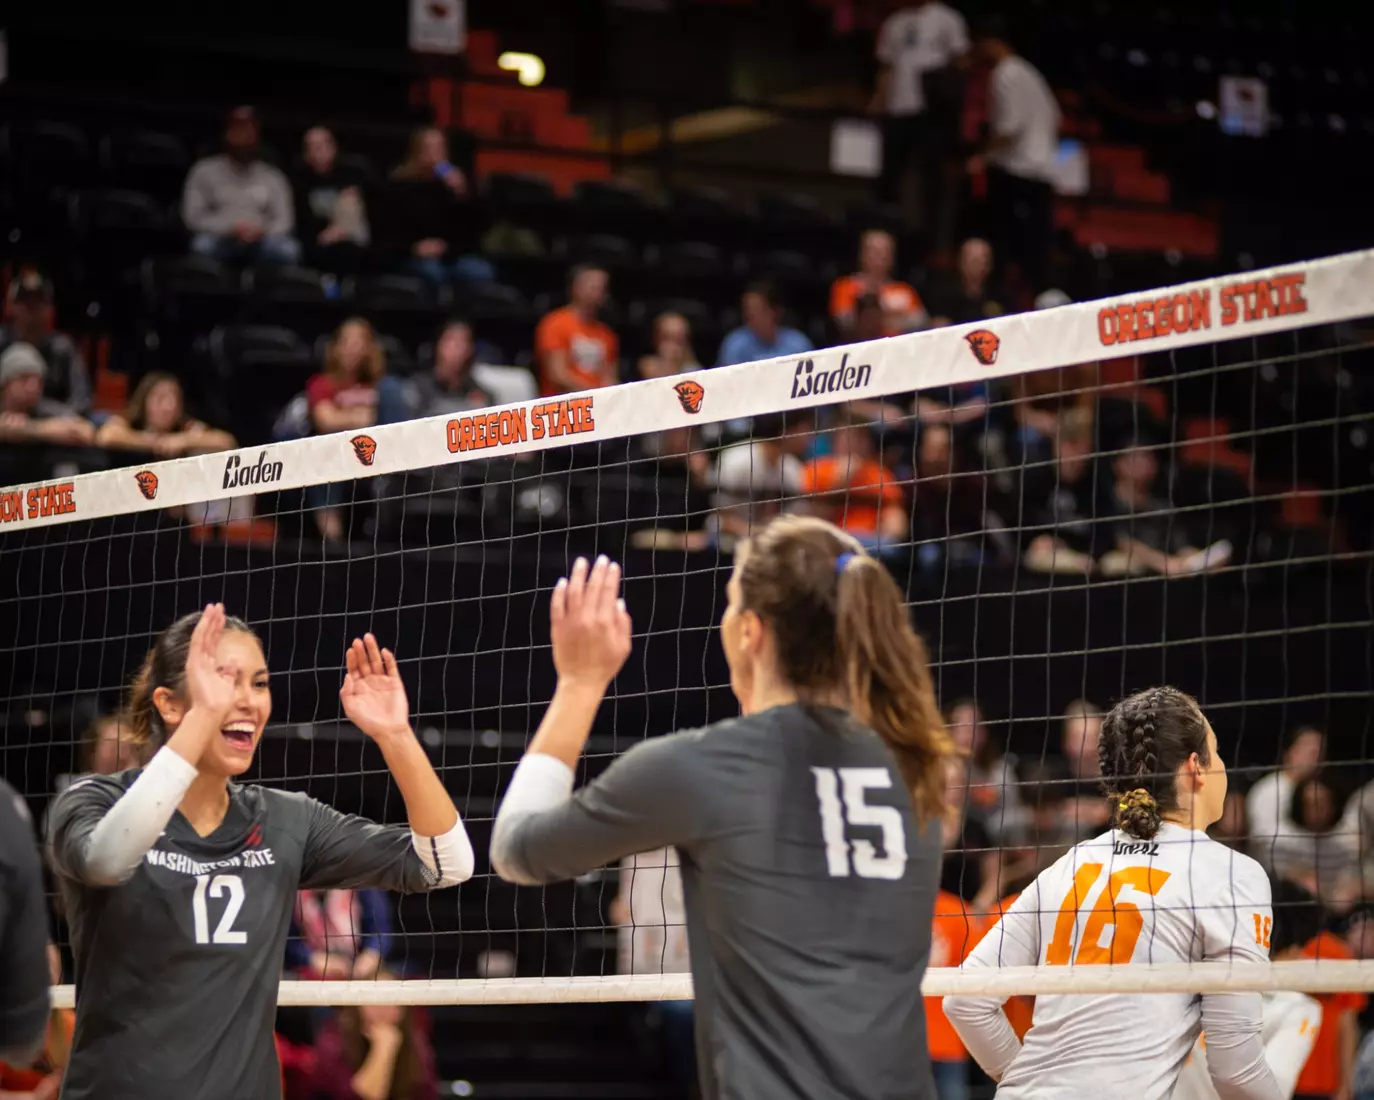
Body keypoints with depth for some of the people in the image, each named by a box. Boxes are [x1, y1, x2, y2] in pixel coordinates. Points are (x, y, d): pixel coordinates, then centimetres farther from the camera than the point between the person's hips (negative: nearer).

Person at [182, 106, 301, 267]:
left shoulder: (272, 177, 16)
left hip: (258, 244, 1)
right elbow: (193, 216, 2)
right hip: (221, 241, -1)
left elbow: (284, 221, 8)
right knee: (203, 245, -37)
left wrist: (262, 231, -15)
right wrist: (230, 228, -12)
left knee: (287, 249, -33)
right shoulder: (205, 171, 10)